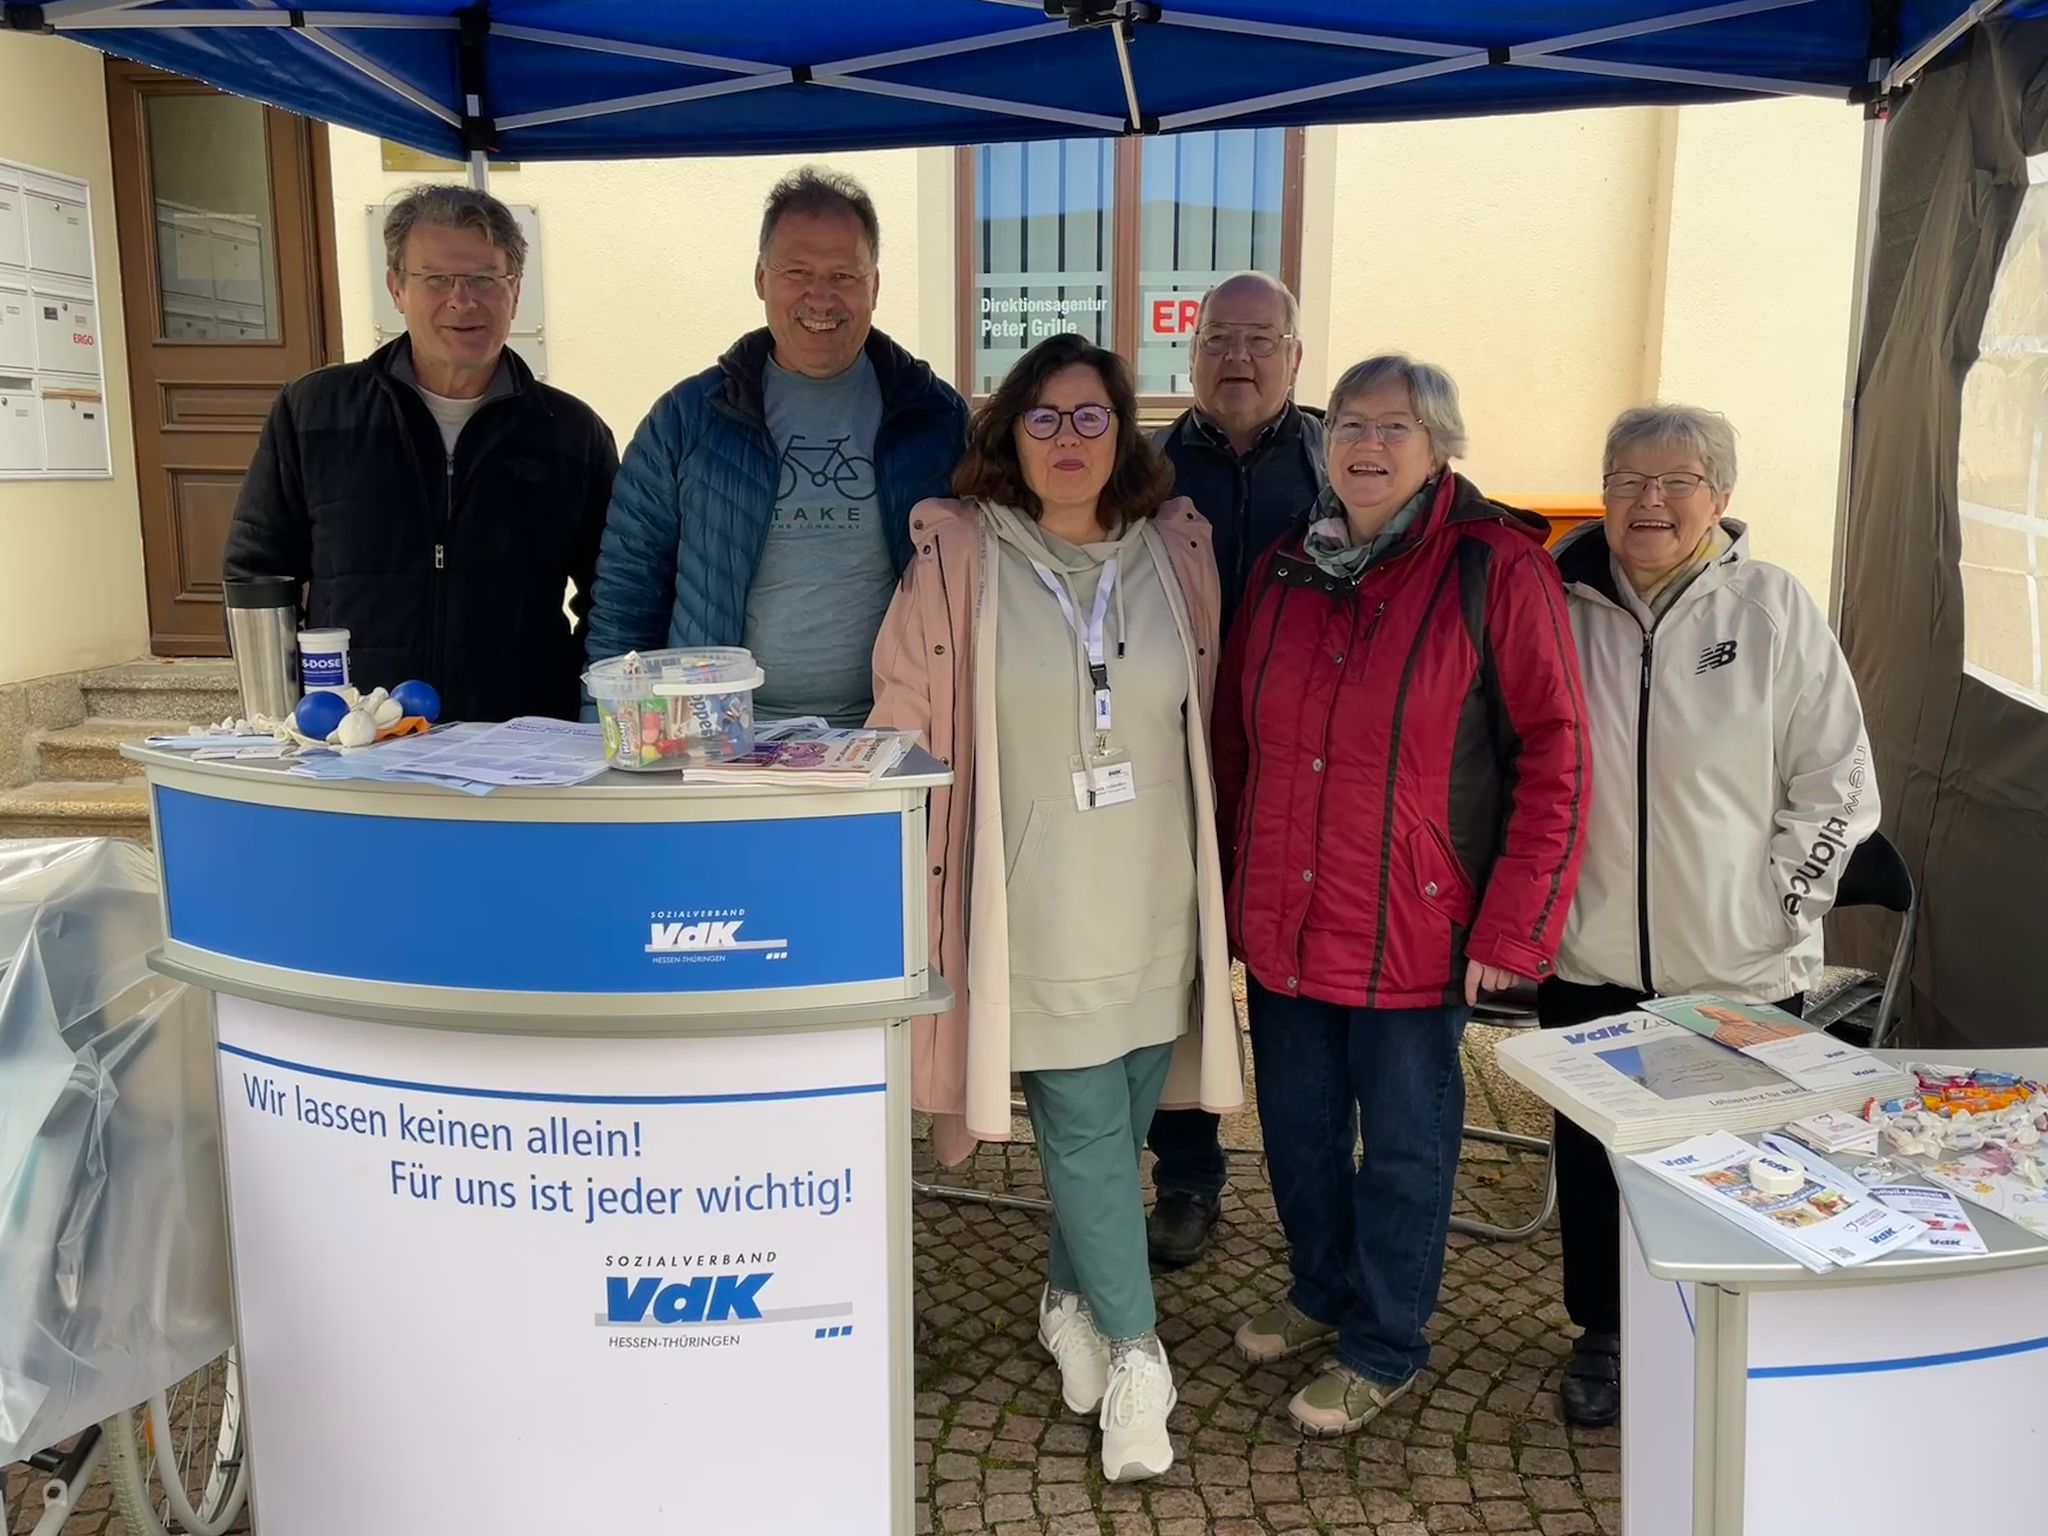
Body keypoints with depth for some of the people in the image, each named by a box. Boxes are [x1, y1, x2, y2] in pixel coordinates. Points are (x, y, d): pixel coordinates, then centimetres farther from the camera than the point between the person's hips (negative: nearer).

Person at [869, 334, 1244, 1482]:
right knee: (1084, 1126, 0)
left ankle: (1073, 1302, 37)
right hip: (1037, 906, -3)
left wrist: (1212, 865, 18)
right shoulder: (959, 557, -6)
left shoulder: (1176, 550, 4)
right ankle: (1134, 1356, 18)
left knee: (1123, 1122, 13)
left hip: (1157, 903, 4)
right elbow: (906, 723, 0)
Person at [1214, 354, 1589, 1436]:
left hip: (1412, 932, -5)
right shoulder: (1284, 572, 6)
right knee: (1297, 1127, 18)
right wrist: (1232, 888, 12)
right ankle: (1324, 1290, 43)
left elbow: (1553, 757, -11)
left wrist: (1512, 928, -14)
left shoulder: (1495, 569, -9)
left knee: (1403, 1143, 10)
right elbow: (1235, 740, 14)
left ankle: (1383, 1348, 31)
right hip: (1282, 924, 5)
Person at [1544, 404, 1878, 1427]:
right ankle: (1604, 1335, 35)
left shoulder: (1773, 609, -6)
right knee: (1593, 1152, 14)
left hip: (1741, 968, -2)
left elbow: (1839, 784, -2)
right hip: (1590, 959, 2)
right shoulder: (1564, 607, -1)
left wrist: (1780, 905, -5)